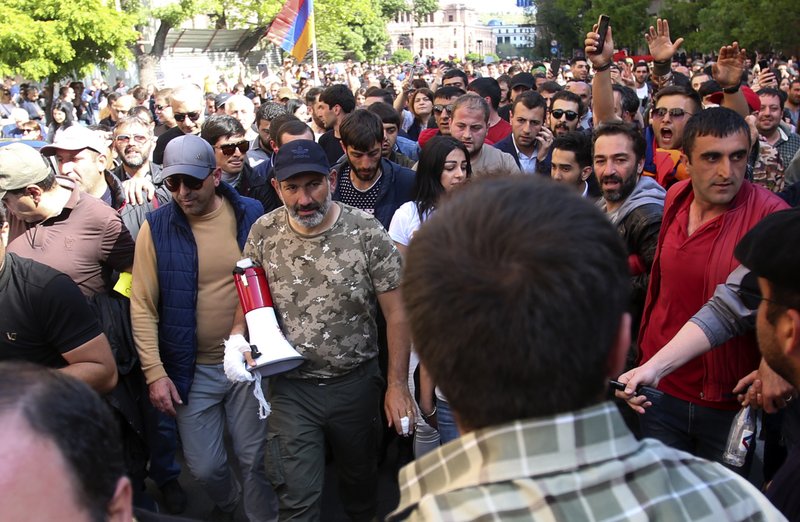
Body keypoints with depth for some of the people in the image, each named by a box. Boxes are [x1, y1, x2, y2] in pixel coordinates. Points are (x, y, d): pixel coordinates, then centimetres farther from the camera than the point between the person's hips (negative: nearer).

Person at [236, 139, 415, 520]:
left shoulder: (367, 232, -15)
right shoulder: (263, 233, -7)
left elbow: (396, 312, -10)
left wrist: (397, 384, -10)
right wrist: (237, 335, -12)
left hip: (356, 383, 0)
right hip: (291, 387, 1)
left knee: (360, 476, 23)